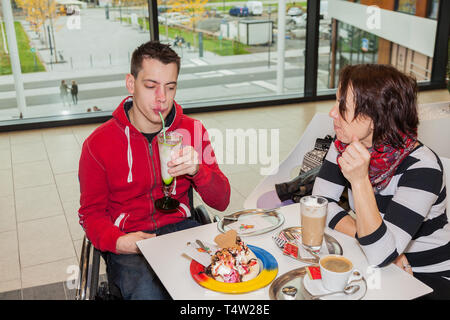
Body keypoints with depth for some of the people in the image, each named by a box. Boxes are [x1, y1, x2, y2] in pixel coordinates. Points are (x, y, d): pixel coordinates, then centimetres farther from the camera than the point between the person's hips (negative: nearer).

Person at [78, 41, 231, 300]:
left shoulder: (192, 131, 3)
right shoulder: (99, 144, -3)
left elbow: (222, 202, 1)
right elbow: (92, 212, 6)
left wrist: (197, 170, -21)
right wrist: (118, 241, -16)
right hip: (130, 243, -2)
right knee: (148, 291, -34)